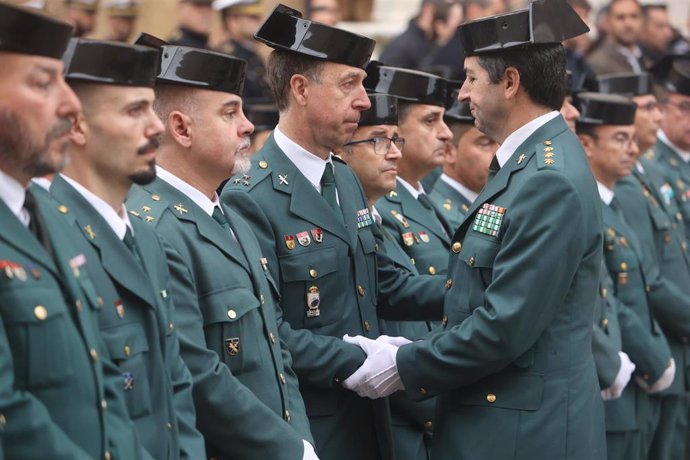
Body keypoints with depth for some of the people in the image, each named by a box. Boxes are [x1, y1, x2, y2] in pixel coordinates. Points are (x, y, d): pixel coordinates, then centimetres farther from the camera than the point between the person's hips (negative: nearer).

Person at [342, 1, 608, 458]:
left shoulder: (551, 181, -19)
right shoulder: (528, 163, 12)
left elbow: (507, 326, -22)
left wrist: (405, 367, -12)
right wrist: (416, 353, 7)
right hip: (490, 414, 9)